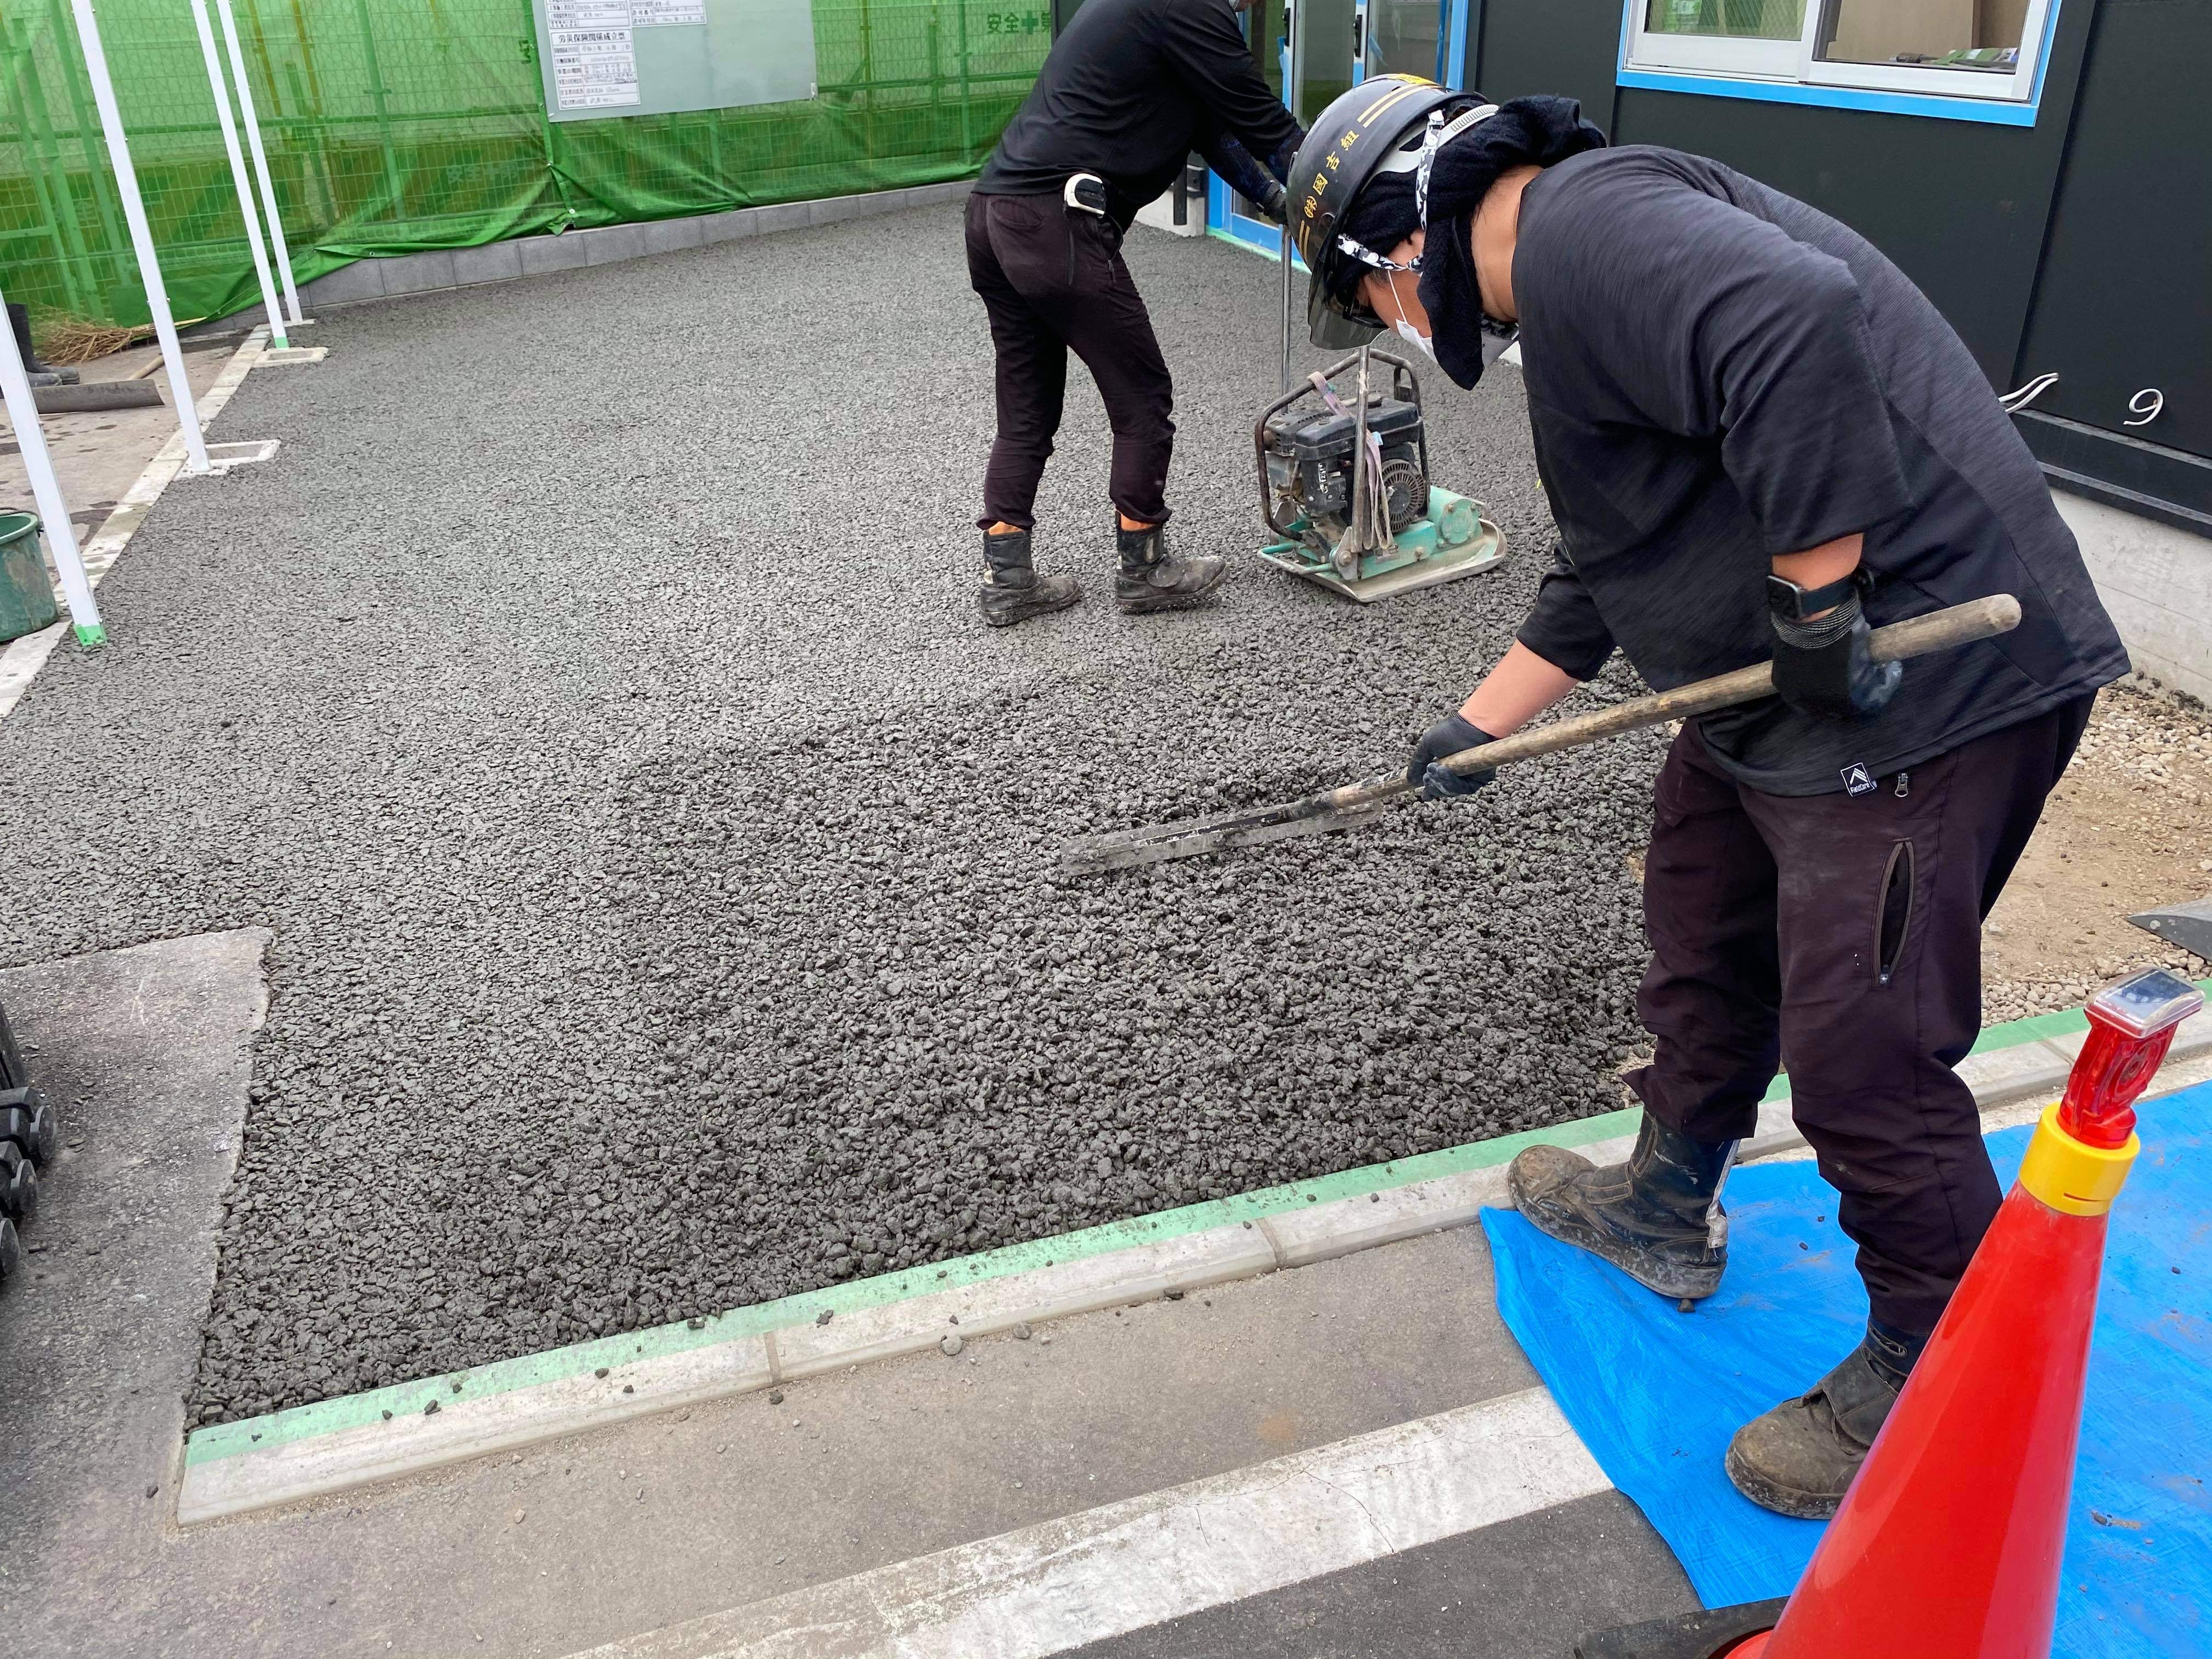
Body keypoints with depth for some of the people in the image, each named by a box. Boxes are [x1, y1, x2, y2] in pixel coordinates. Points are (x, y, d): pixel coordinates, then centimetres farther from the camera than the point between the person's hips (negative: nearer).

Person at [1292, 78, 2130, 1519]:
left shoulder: (1585, 228, -15)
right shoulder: (1571, 282, 19)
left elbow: (1801, 323, -34)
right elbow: (1598, 575, 27)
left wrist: (1820, 604, -26)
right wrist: (1478, 728, 33)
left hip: (1919, 683, -11)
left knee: (1861, 1057, -2)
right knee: (1702, 934, 23)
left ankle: (1926, 1380, 20)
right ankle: (1668, 1209, 43)